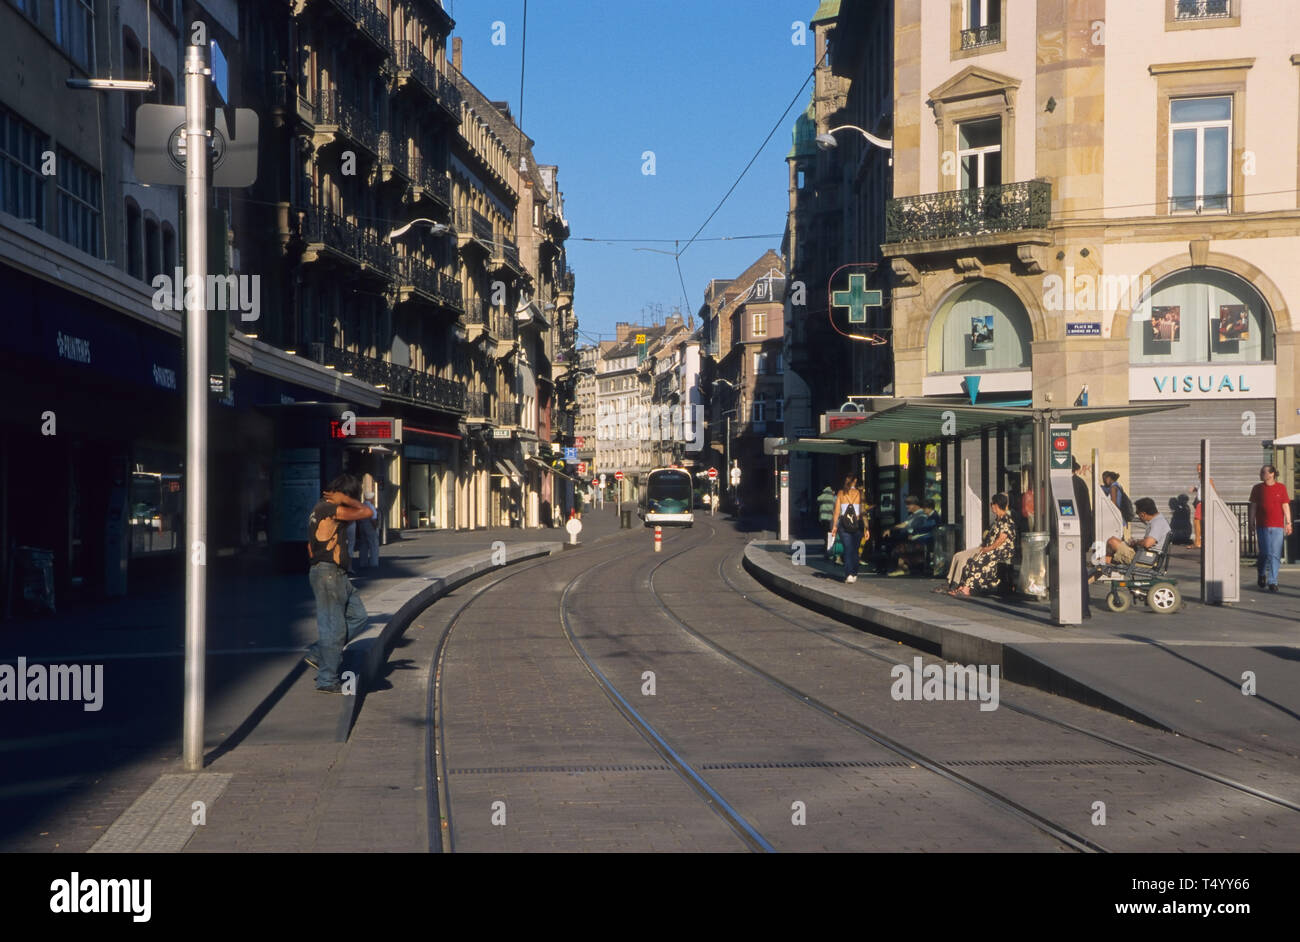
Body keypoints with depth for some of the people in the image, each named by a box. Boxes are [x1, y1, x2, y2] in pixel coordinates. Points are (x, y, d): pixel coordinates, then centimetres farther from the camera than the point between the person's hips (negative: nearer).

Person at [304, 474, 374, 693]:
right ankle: (327, 681, 3)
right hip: (328, 574, -11)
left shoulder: (321, 508, 18)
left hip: (338, 575, 11)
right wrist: (345, 500, -4)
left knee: (357, 616, 12)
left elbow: (311, 547, 23)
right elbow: (367, 512, -16)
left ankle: (317, 654, 15)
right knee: (334, 627, -5)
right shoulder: (329, 509, -15)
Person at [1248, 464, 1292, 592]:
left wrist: (1288, 523, 3)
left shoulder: (1281, 487, 5)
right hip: (1262, 526, 0)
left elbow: (1286, 506, 6)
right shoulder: (1257, 488, 6)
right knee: (1265, 553, -3)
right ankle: (1262, 574, 24)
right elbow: (1253, 507, 7)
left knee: (1275, 555, -3)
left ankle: (1272, 582, 3)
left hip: (1278, 526, 0)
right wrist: (1252, 522, 3)